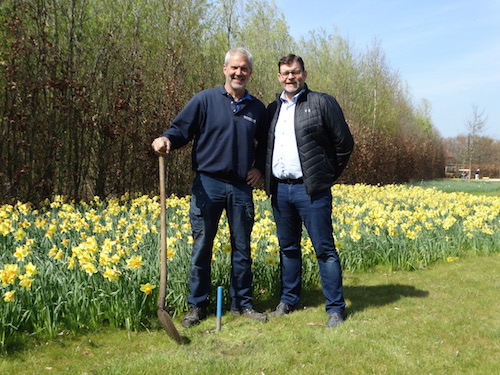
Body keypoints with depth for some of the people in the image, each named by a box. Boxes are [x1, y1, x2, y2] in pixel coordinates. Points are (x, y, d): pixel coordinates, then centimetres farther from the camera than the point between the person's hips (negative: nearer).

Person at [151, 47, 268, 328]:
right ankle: (197, 306, 16)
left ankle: (242, 304, 24)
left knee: (242, 249, 10)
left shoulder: (257, 108, 10)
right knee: (201, 248, 3)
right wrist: (167, 139, -22)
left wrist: (260, 168, 6)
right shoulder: (205, 100, 0)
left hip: (241, 188, 3)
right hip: (208, 184, -3)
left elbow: (265, 144, 22)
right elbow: (182, 128, -1)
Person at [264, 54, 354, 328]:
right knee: (288, 247, 14)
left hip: (310, 189, -5)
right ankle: (288, 301, 27)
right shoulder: (273, 109, 15)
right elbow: (265, 147, 23)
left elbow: (344, 143, 0)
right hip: (279, 189, 6)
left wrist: (328, 175, 2)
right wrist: (267, 179, 11)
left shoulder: (323, 103, -2)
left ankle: (335, 308, 7)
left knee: (324, 249, -2)